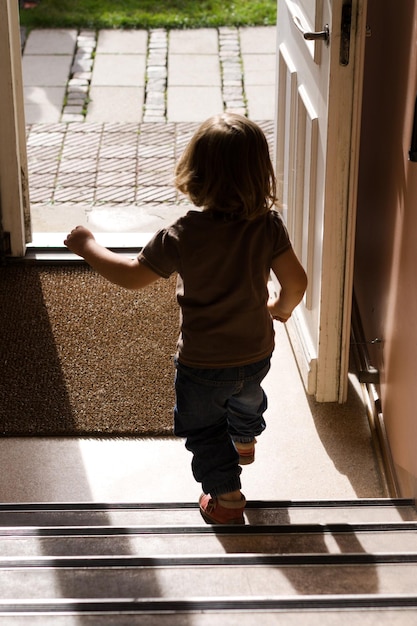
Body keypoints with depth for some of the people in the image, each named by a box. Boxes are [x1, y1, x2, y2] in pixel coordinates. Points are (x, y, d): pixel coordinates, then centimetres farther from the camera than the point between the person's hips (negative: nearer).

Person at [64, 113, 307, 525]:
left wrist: (88, 247, -3)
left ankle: (226, 496, 33)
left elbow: (132, 276, -18)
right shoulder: (268, 224, -19)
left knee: (203, 428, 21)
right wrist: (282, 307, 10)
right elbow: (295, 282, -13)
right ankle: (244, 442, 65)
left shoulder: (183, 236, -27)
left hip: (203, 364, -5)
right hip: (257, 352, 5)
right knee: (246, 399, 36)